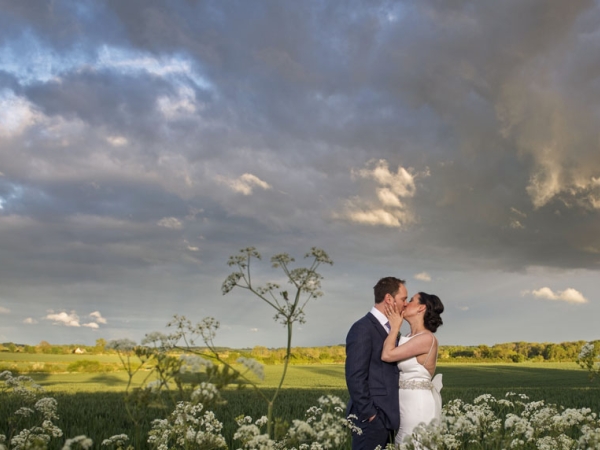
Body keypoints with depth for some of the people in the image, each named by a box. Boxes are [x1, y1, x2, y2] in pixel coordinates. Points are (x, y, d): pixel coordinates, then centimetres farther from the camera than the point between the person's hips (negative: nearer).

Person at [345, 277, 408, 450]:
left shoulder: (387, 329, 16)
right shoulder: (362, 328, -14)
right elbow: (355, 377, -18)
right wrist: (369, 414, -17)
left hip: (386, 416, 9)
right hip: (371, 418, -9)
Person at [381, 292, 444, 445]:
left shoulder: (427, 338, -17)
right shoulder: (408, 338, 12)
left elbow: (387, 355, -18)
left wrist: (395, 326, -8)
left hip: (419, 404, -9)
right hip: (407, 403, 9)